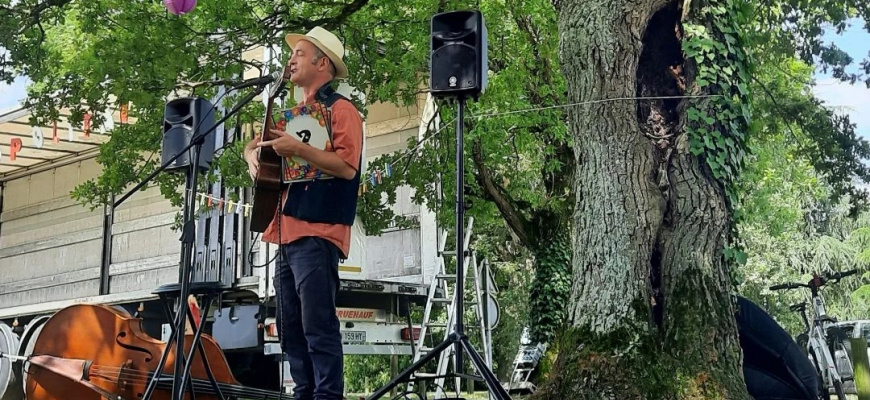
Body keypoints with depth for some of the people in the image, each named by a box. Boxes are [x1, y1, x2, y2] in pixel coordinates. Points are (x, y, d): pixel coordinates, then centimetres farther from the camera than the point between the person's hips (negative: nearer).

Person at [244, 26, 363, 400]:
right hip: (288, 232, 9)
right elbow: (255, 144, 28)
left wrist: (298, 149, -23)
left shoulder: (340, 109, -4)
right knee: (290, 329, 9)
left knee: (318, 326, -11)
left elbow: (347, 167, -16)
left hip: (317, 232, -9)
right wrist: (254, 156, 5)